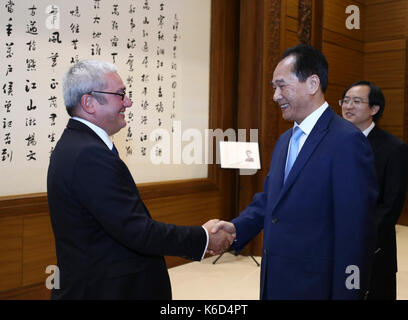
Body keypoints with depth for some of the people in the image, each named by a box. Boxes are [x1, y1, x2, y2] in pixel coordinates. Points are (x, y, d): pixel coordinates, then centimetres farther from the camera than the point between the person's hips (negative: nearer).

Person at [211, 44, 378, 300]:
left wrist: (347, 293, -18)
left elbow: (355, 233, -19)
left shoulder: (347, 141, -17)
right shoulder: (285, 140, 11)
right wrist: (237, 227, -3)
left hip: (313, 287, -8)